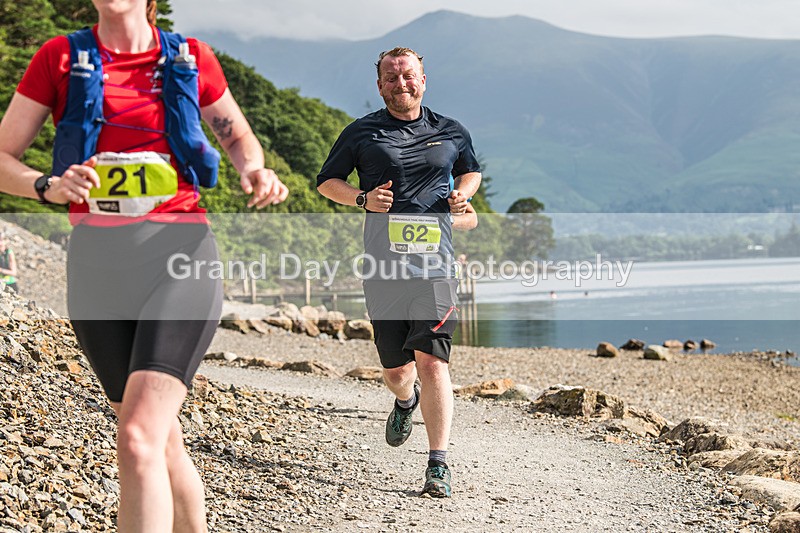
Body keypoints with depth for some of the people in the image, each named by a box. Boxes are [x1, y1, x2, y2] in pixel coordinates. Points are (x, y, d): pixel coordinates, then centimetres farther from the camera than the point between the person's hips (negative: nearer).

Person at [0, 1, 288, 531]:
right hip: (97, 263, 2)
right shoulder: (61, 59, 7)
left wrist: (255, 171, -2)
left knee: (138, 441, -20)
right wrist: (48, 186, -17)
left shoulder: (190, 59, 6)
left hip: (179, 254, -2)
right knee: (164, 440, 12)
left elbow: (239, 136, 21)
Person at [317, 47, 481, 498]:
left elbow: (472, 170, 28)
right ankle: (406, 401, 47)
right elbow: (327, 182, 14)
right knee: (395, 365, 9)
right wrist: (363, 198, -6)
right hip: (383, 265, 1)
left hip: (435, 262, -1)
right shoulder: (362, 133, 7)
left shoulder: (451, 133, 11)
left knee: (431, 359, -14)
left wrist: (463, 193, 5)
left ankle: (439, 465, -10)